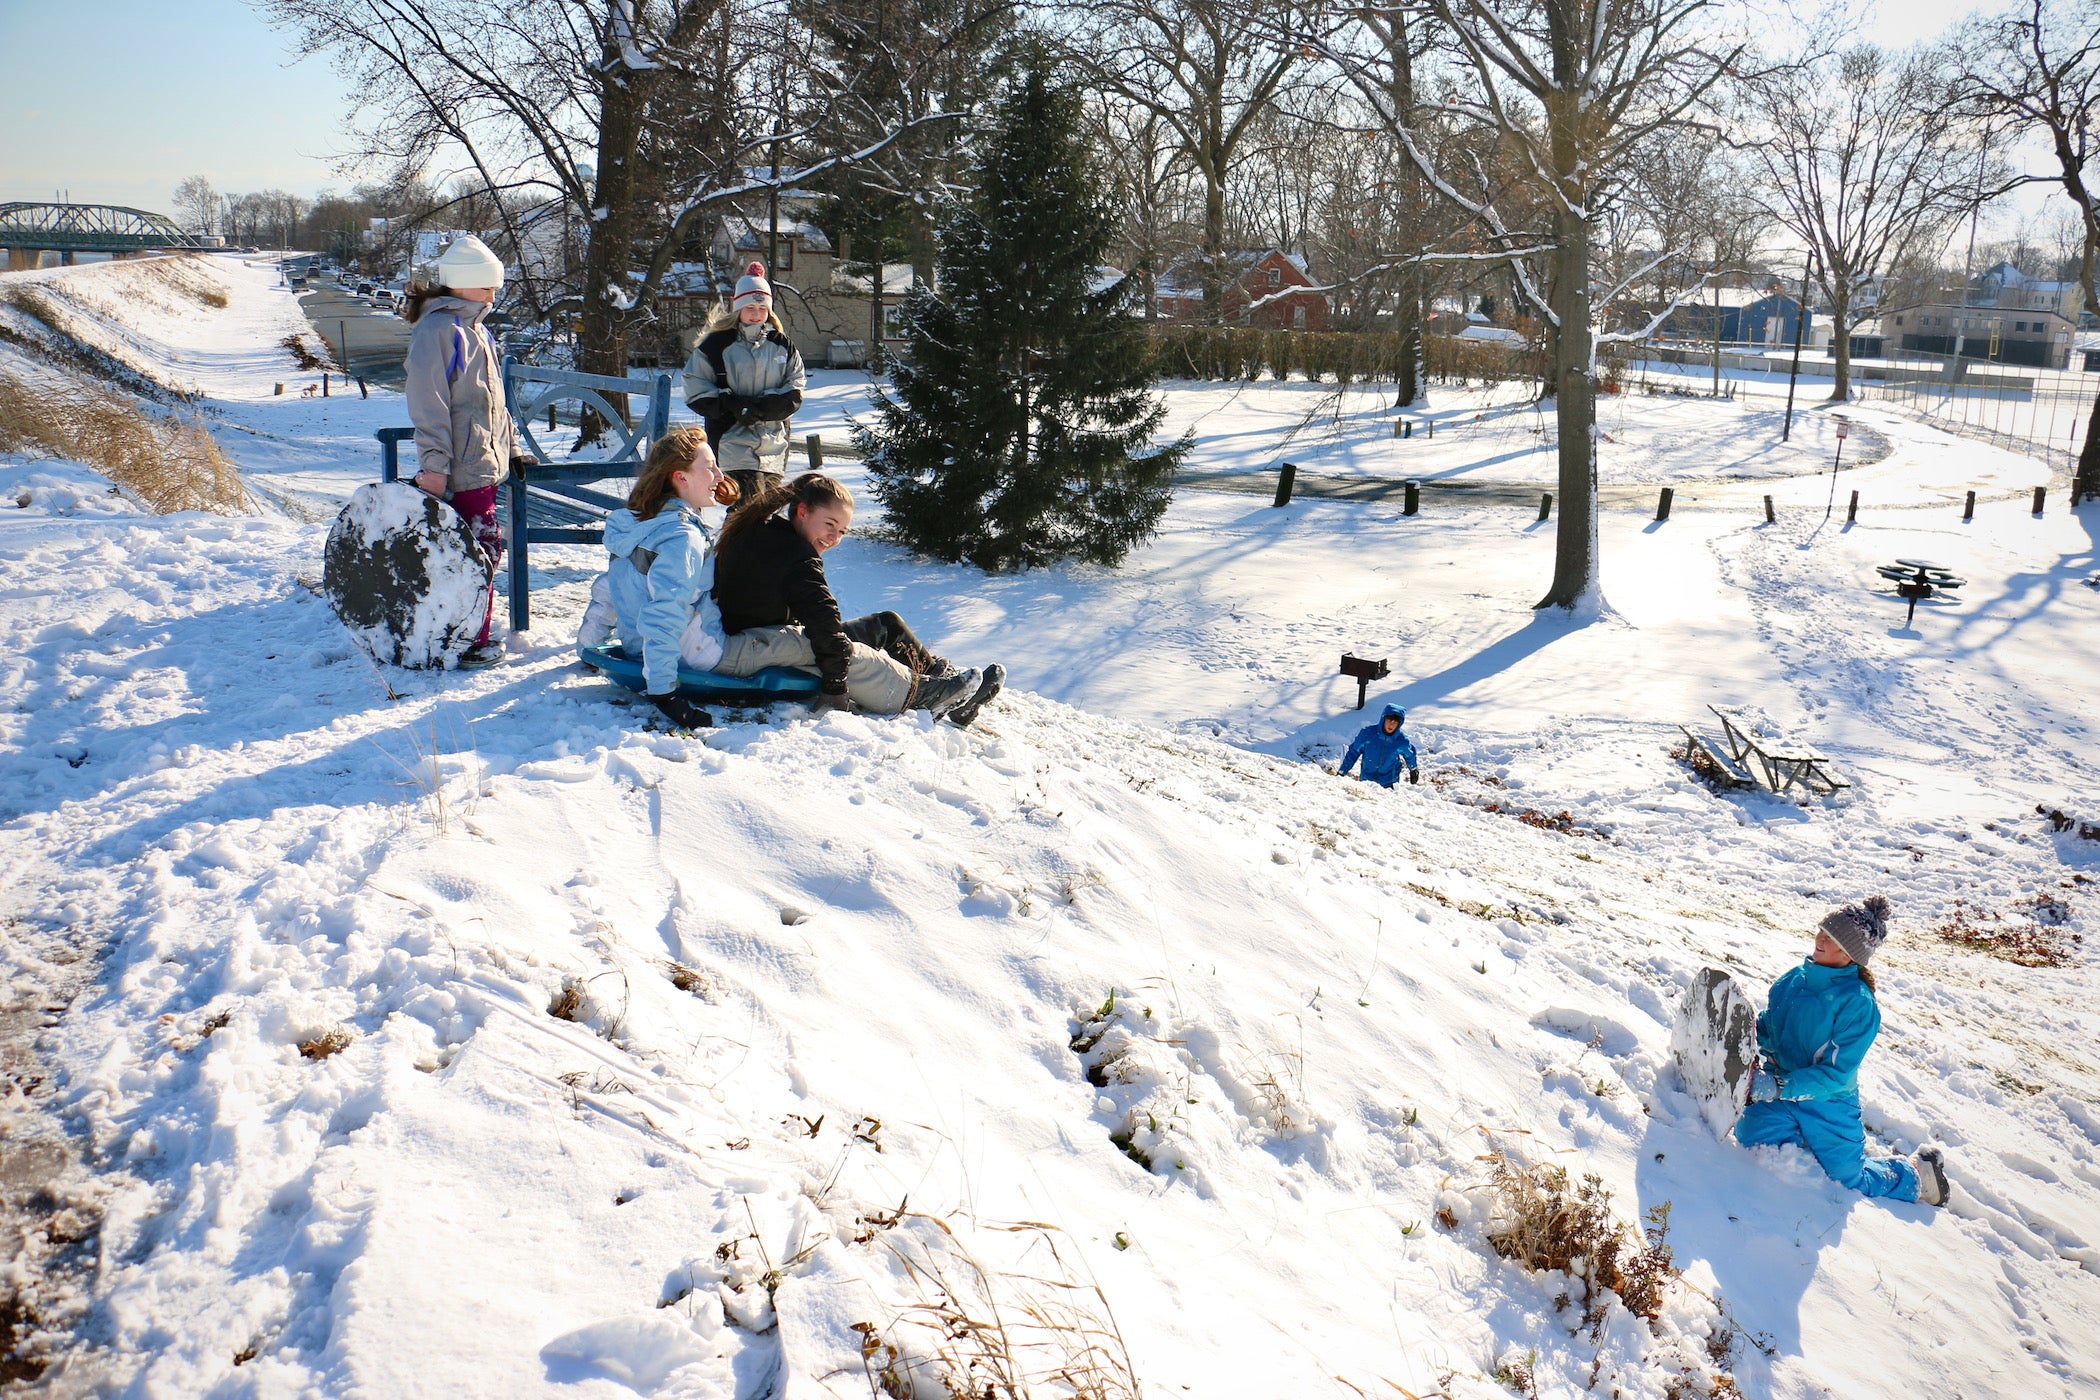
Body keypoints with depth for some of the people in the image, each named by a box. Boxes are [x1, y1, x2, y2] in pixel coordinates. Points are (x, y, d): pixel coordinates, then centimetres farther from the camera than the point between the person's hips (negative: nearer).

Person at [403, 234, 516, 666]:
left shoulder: (474, 328, 19)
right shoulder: (437, 330, -12)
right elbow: (428, 404, -17)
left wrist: (511, 446, 25)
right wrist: (432, 463, -22)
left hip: (485, 464, 10)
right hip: (460, 471, -10)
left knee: (486, 550, 12)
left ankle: (472, 636, 20)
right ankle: (469, 644, 0)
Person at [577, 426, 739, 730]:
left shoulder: (637, 522, 4)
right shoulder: (683, 538, -25)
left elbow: (607, 586, 15)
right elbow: (662, 619, -32)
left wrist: (588, 641, 28)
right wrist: (663, 693, -34)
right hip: (699, 657, -10)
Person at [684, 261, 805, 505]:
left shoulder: (782, 346, 11)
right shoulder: (716, 345, 1)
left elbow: (794, 394, 5)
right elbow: (696, 393, -2)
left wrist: (760, 408, -12)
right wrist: (735, 406, -15)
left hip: (774, 445, 4)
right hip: (733, 442, -4)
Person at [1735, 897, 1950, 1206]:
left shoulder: (1858, 1003, -19)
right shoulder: (1794, 978, 0)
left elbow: (1836, 1073, -21)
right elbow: (1767, 1027, 12)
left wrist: (1780, 1087, -31)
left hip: (1827, 1100, -4)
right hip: (1780, 1089, 5)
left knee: (1852, 1179, 3)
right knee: (1753, 1136, -18)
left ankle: (1917, 1173, 33)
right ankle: (1805, 1136, 14)